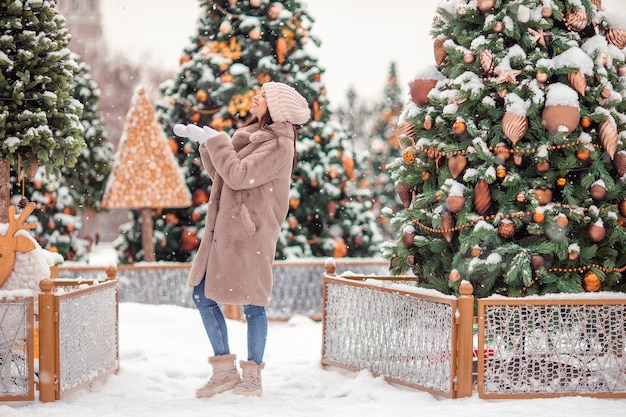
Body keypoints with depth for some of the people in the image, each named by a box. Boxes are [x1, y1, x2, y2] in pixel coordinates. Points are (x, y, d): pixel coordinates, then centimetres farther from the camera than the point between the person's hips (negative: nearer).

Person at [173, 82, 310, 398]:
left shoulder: (279, 146, -12)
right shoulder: (254, 135, 16)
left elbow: (237, 175, -20)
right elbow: (219, 173, 20)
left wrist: (214, 139, -11)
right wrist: (203, 141, 10)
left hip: (250, 233, -9)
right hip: (223, 231, 9)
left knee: (252, 304, -1)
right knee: (203, 297, 9)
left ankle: (252, 376, 11)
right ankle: (225, 371, 17)